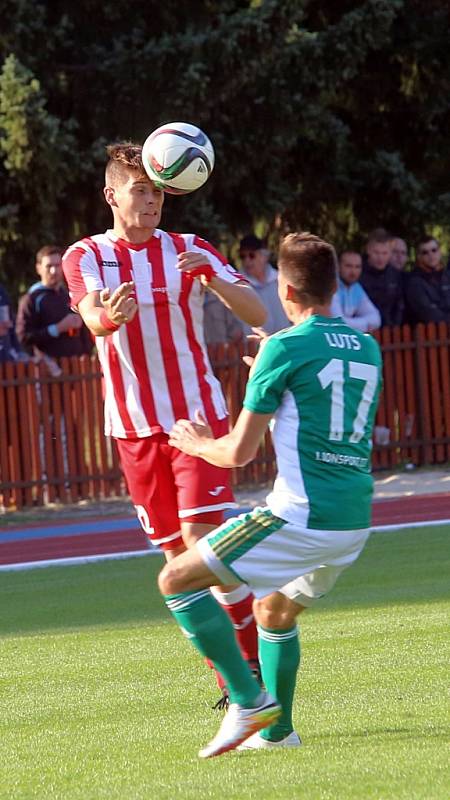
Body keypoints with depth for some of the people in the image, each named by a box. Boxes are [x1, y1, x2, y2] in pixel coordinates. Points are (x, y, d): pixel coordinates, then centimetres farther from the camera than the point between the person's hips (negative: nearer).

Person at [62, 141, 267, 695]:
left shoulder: (189, 251, 2)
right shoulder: (85, 257, 4)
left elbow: (256, 313, -8)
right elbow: (92, 316, -17)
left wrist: (210, 277, -28)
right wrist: (110, 316, -42)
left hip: (197, 415, -2)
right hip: (133, 426, 2)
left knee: (204, 536, -15)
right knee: (176, 552, 5)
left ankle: (255, 664, -7)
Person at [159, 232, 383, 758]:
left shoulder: (284, 348, -8)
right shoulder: (368, 349, 13)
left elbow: (240, 451, -6)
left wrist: (198, 443, 16)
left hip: (302, 517, -8)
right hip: (355, 520, 8)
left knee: (176, 581, -1)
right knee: (275, 611, 29)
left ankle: (249, 699, -7)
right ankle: (276, 730, 28)